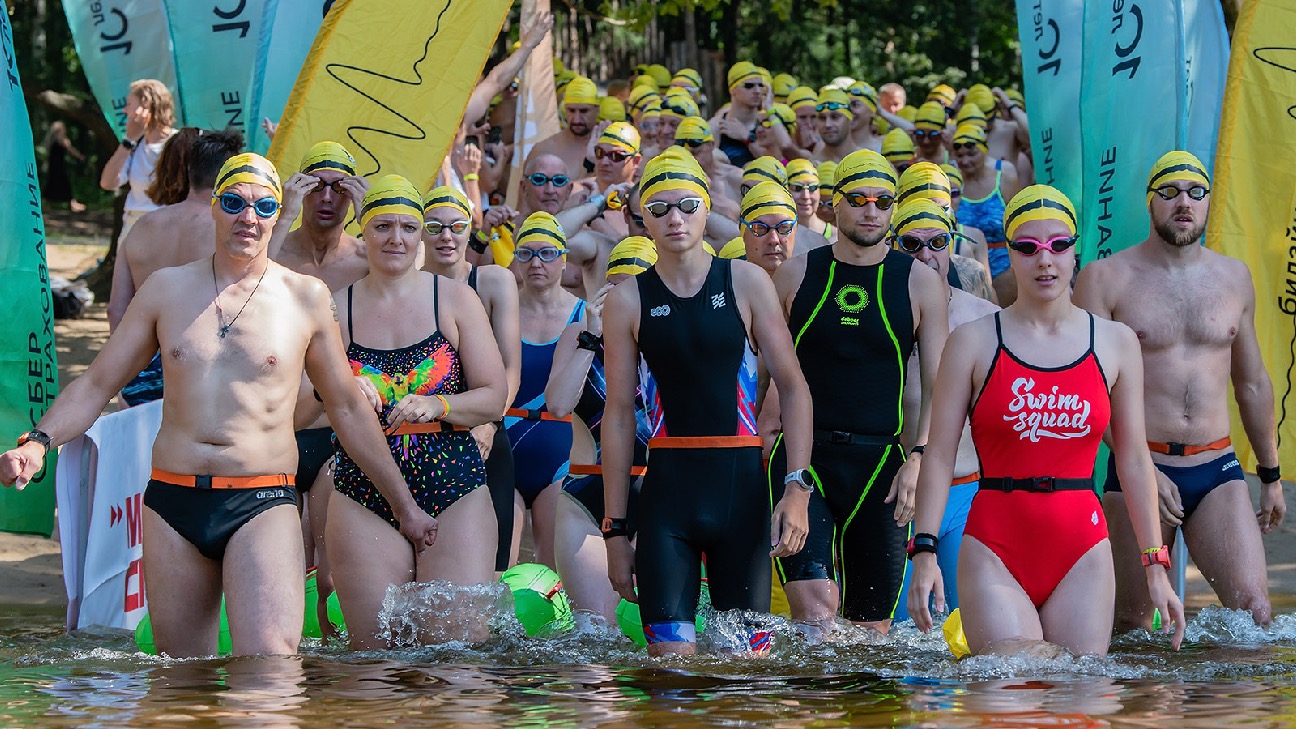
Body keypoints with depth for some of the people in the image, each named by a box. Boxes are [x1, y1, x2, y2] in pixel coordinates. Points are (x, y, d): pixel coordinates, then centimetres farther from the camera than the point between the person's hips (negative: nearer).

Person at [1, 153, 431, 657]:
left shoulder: (305, 297, 6)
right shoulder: (167, 289, 11)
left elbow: (348, 408, 16)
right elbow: (96, 384, 15)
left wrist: (404, 505, 19)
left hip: (263, 506, -2)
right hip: (172, 502, 3)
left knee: (269, 663, -23)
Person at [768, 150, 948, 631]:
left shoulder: (919, 282, 6)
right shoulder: (796, 275, 7)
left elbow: (938, 387, 3)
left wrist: (918, 459, -10)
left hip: (879, 462, 1)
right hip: (802, 458, -1)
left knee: (872, 626, 5)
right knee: (816, 609, -20)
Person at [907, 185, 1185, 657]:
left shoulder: (1116, 343, 9)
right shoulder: (974, 342, 3)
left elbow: (1134, 460, 12)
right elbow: (939, 455, 1)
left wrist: (1155, 567, 8)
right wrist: (925, 551, -9)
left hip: (1082, 552, 2)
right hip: (994, 550, -2)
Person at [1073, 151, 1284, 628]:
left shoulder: (1234, 278, 13)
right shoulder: (1106, 279, -1)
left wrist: (1270, 475, 23)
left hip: (1218, 471, 3)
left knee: (1255, 614, -12)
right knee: (1131, 626, 1)